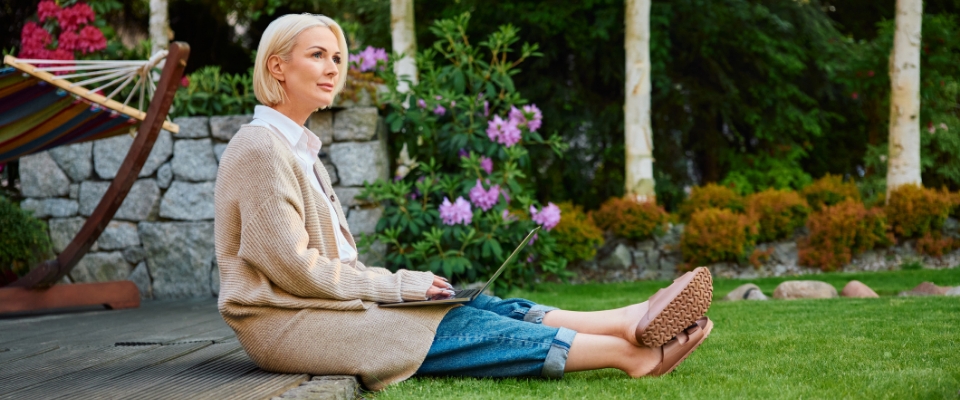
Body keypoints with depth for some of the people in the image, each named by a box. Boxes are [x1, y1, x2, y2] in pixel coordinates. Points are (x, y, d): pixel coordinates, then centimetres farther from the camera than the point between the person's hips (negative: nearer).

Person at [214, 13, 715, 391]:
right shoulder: (261, 148, -14)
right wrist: (397, 284, -13)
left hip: (327, 303, 9)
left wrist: (392, 283, 3)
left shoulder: (296, 146, 18)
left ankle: (632, 322, -16)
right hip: (284, 324, -9)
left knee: (476, 305, -6)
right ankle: (630, 354, -17)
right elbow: (292, 266, -19)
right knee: (460, 326, -16)